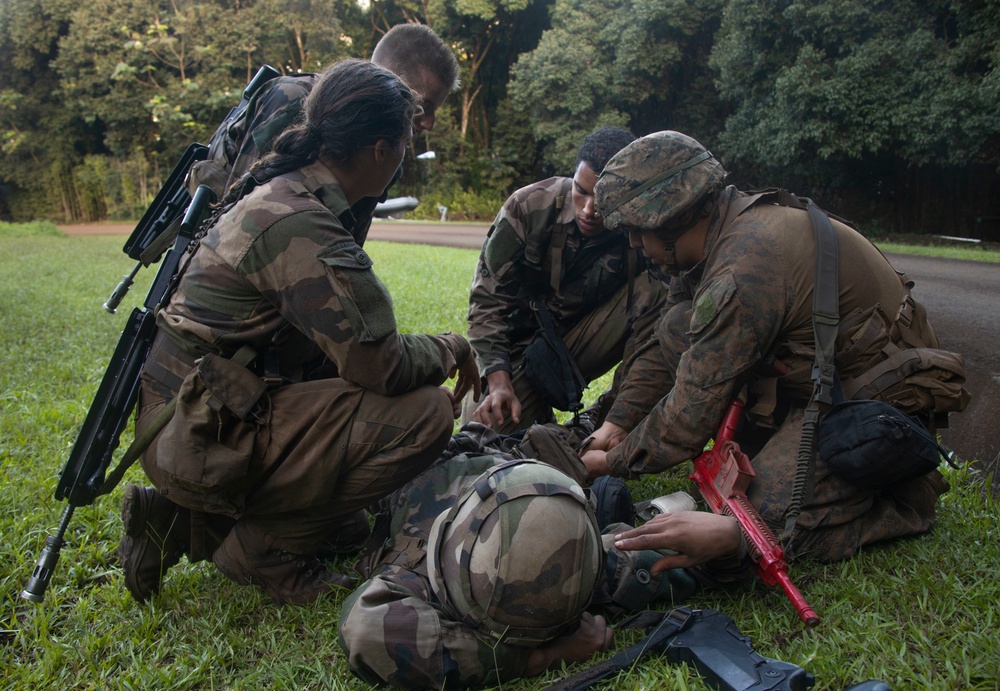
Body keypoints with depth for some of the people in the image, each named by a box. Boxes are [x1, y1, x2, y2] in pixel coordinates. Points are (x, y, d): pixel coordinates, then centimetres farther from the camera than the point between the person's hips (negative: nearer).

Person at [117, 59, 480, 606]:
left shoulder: (278, 192, 10)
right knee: (423, 413, -17)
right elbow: (380, 364, -23)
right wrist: (452, 350, -3)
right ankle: (267, 550, -2)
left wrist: (431, 357, 13)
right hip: (199, 438, -10)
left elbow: (339, 347, 16)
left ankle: (182, 518, 17)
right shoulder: (301, 227, -22)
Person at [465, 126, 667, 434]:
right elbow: (488, 300, -16)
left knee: (654, 293, -26)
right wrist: (500, 383, -27)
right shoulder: (528, 206, -19)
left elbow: (647, 330, -27)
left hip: (583, 342, 0)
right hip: (521, 342, 0)